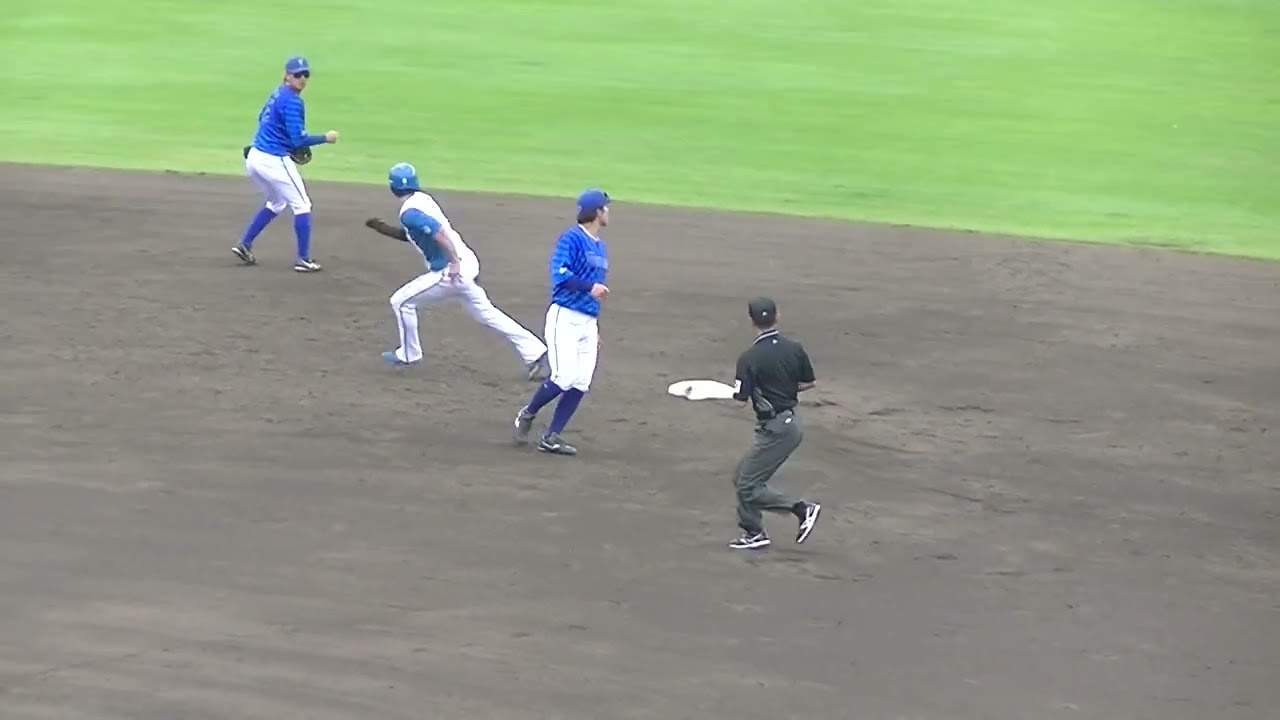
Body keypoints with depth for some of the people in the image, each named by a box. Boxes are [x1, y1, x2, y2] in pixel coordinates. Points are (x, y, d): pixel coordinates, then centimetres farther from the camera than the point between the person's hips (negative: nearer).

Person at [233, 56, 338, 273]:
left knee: (277, 204, 28)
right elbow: (299, 140, -20)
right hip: (274, 162, -9)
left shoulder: (277, 95, 11)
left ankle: (245, 245, 23)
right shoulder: (292, 101, -17)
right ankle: (303, 259, 4)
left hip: (255, 157, 9)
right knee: (301, 206, 4)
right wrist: (325, 138, -8)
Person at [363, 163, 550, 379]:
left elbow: (439, 232, -29)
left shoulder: (409, 212, -16)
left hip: (449, 272, -9)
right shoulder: (423, 199, 13)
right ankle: (534, 352, 11)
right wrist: (381, 227, 14)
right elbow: (408, 234, 25)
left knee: (401, 301, 5)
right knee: (486, 312, 16)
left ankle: (408, 354, 19)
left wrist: (454, 262, -34)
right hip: (467, 264, 9)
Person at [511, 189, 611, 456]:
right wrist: (590, 287, -32)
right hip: (565, 317, -8)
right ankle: (528, 414, 9)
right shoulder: (572, 238, -8)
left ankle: (551, 437, 4)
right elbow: (560, 273, -22)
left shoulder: (600, 247, 18)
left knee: (581, 383, -1)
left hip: (588, 322, 8)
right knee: (565, 377, -15)